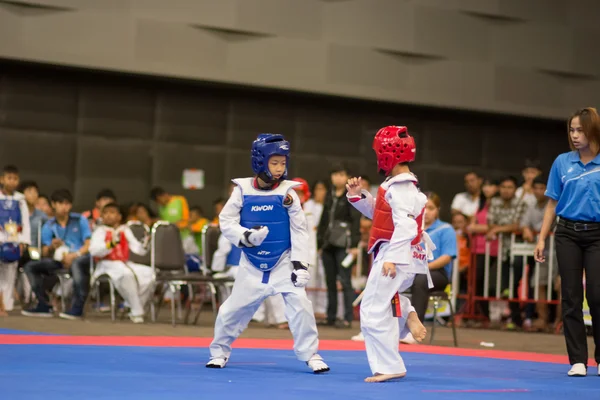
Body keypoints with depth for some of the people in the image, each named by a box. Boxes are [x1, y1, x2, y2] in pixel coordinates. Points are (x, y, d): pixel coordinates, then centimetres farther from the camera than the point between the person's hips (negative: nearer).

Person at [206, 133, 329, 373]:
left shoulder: (287, 192, -7)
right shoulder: (243, 190, -6)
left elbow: (299, 230, -5)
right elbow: (226, 221, -3)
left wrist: (300, 263, -11)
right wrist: (245, 236, -21)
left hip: (283, 262, -1)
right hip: (252, 264, 1)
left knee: (300, 305, -12)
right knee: (233, 308, 6)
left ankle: (311, 355, 2)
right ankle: (219, 351, 28)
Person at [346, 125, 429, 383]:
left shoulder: (400, 188, -18)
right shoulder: (397, 185, 13)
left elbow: (405, 226, -25)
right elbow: (380, 214, 22)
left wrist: (391, 258, -29)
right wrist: (357, 196, 10)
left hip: (397, 255, -10)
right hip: (396, 256, 10)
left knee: (374, 310, -8)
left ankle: (389, 366, -4)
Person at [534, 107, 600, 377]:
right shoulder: (562, 162, 6)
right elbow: (552, 204, 10)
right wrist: (541, 238, 5)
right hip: (567, 233, 2)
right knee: (571, 297, 2)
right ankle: (577, 360, 8)